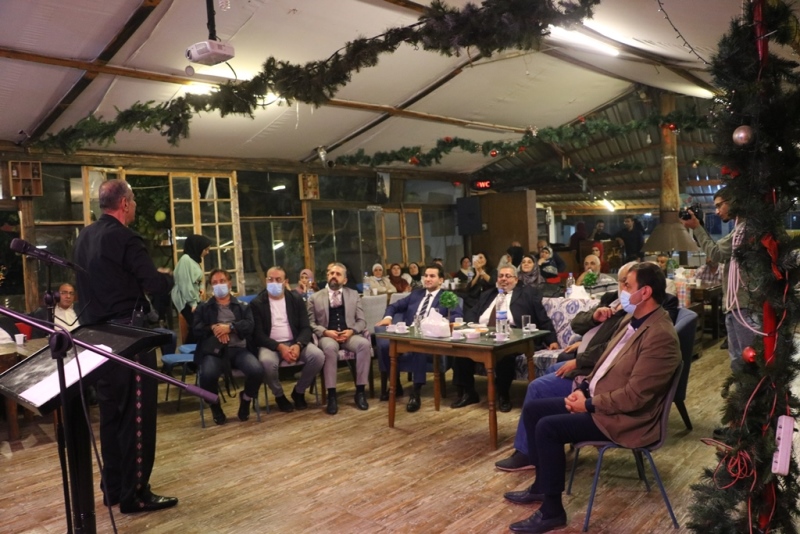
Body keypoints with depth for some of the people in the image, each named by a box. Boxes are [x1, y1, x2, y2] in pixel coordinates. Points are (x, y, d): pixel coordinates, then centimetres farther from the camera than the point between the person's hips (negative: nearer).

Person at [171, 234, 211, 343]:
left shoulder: (195, 259, 15)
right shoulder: (186, 259, -14)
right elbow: (185, 284, -18)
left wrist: (200, 287, 3)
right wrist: (192, 303, -17)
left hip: (193, 299, 9)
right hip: (186, 301, -9)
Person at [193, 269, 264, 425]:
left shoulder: (243, 307, 19)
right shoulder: (203, 308, 20)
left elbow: (249, 325, 2)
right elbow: (196, 329, 7)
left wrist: (230, 327, -14)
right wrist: (213, 328, -12)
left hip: (239, 349, 1)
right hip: (214, 351, 0)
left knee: (257, 371, -28)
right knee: (207, 375, -33)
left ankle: (246, 398, 7)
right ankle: (215, 405, 1)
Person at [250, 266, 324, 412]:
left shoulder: (296, 299, 6)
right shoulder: (257, 303, -1)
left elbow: (306, 328, 1)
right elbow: (258, 334, -7)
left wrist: (298, 345, -20)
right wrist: (280, 347, -22)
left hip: (295, 342, 2)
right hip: (270, 345, -2)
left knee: (318, 356, -25)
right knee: (266, 362, -37)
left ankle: (299, 391, 1)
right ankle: (279, 395, -5)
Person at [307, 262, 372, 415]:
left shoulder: (353, 295, 16)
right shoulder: (315, 298, 12)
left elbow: (361, 320, 11)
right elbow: (311, 323, 5)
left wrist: (351, 331, -11)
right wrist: (326, 332, -14)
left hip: (349, 334, 2)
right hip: (327, 336, -1)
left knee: (365, 344, -32)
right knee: (330, 347, -38)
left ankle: (360, 391, -22)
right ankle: (331, 395, -30)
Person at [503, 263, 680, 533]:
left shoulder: (660, 336, -23)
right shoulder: (631, 319, 8)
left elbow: (634, 396, -26)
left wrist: (589, 404, -17)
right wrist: (585, 388, 2)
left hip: (624, 418, -10)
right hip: (596, 400, 10)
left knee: (548, 427, -22)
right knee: (533, 409, 6)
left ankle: (552, 511, -6)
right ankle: (542, 484, 21)